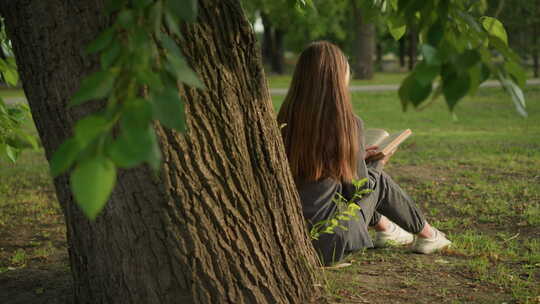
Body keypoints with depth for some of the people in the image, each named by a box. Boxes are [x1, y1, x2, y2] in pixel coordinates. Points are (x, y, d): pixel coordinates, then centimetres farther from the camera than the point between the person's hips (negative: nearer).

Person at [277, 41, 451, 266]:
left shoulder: (286, 119, -2)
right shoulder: (348, 123, -14)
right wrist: (378, 163, 16)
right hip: (330, 242, -5)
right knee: (378, 180, 19)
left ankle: (385, 229, 46)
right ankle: (427, 235, 38)